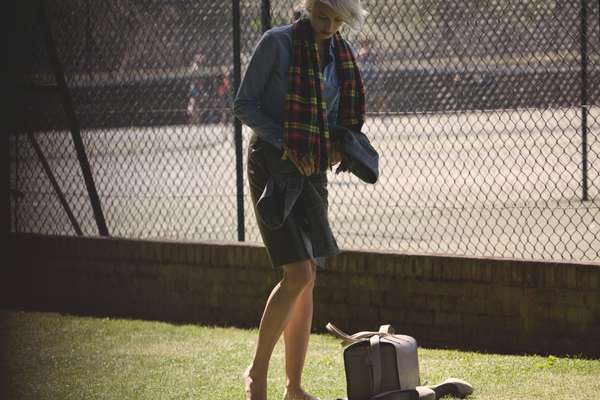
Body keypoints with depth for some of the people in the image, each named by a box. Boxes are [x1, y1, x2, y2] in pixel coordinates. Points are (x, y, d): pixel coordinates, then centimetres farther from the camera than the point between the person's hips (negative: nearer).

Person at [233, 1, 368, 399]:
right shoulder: (277, 43, -11)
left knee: (307, 282, 6)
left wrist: (337, 144, -1)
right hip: (271, 163, -7)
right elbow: (244, 104, -10)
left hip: (312, 170, 7)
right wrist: (285, 143, -19)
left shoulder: (340, 54, 8)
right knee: (299, 276, -16)